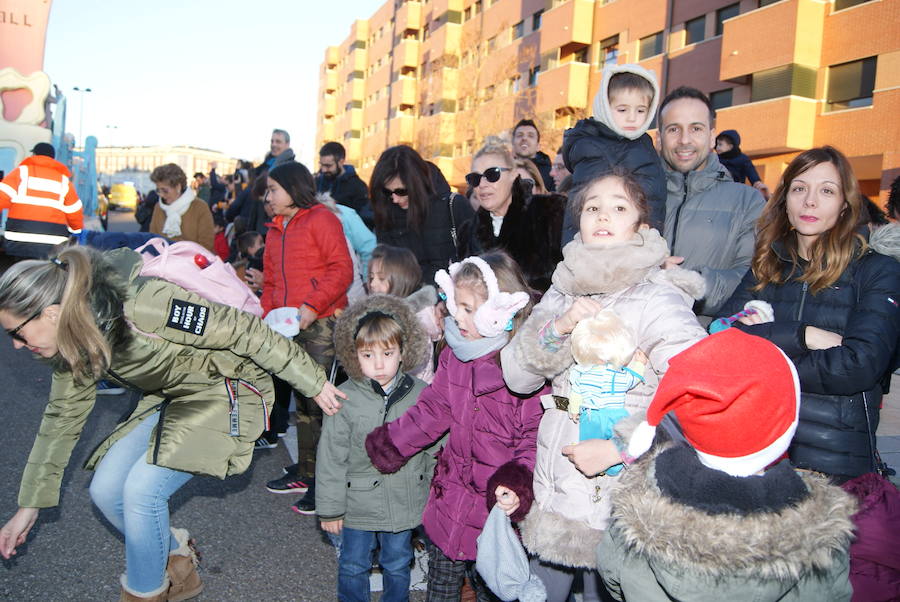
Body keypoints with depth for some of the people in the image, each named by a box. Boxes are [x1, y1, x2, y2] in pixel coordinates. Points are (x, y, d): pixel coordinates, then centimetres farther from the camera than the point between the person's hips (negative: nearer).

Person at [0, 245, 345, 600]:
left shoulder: (142, 308, -33)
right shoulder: (74, 341, -5)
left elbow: (244, 331, -27)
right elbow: (63, 417, 8)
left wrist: (314, 385, -19)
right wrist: (29, 507, 12)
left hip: (227, 389, -8)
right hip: (170, 397, 8)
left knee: (142, 489, -18)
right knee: (106, 490, 0)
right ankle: (178, 568, 24)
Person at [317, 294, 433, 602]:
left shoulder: (420, 394, -9)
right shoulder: (344, 399, -15)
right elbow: (331, 458, -9)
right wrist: (330, 508, -5)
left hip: (405, 503, 2)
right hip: (357, 505, -1)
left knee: (397, 566, 21)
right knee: (353, 567, 17)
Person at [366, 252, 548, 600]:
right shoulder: (455, 355, 0)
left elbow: (537, 437, -19)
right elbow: (432, 409, 10)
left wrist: (518, 484, -32)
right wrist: (387, 445, 11)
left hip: (497, 505, -6)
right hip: (449, 498, 6)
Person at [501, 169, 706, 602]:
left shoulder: (659, 298, -14)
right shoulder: (563, 289, 5)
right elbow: (516, 377, 1)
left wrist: (618, 448, -22)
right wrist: (557, 327, -15)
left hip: (619, 492, -5)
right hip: (554, 482, 6)